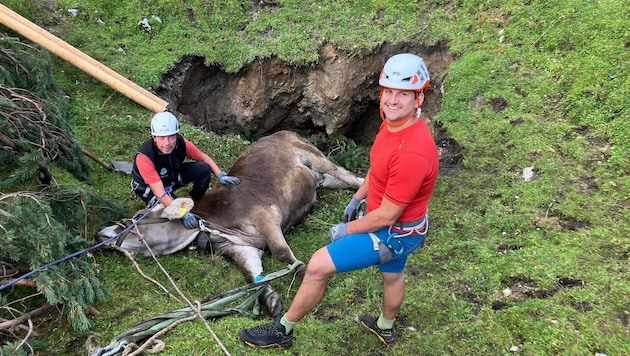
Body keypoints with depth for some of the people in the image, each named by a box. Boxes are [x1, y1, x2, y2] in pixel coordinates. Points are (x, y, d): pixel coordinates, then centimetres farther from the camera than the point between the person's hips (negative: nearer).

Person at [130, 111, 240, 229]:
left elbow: (204, 158, -5)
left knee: (204, 169, -16)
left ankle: (192, 203, 2)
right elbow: (159, 193, -37)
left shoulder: (182, 143, -25)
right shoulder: (144, 157, -38)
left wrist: (221, 176, -16)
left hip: (173, 175, 5)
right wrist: (184, 214, -43)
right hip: (149, 187, -5)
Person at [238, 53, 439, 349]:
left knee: (318, 266, -10)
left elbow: (386, 216, -28)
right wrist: (357, 198, 19)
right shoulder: (393, 122, -7)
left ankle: (282, 331, 11)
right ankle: (385, 328, 60)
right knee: (392, 274, 31)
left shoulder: (412, 153, -36)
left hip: (393, 231, -9)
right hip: (396, 225, 9)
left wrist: (347, 230, -14)